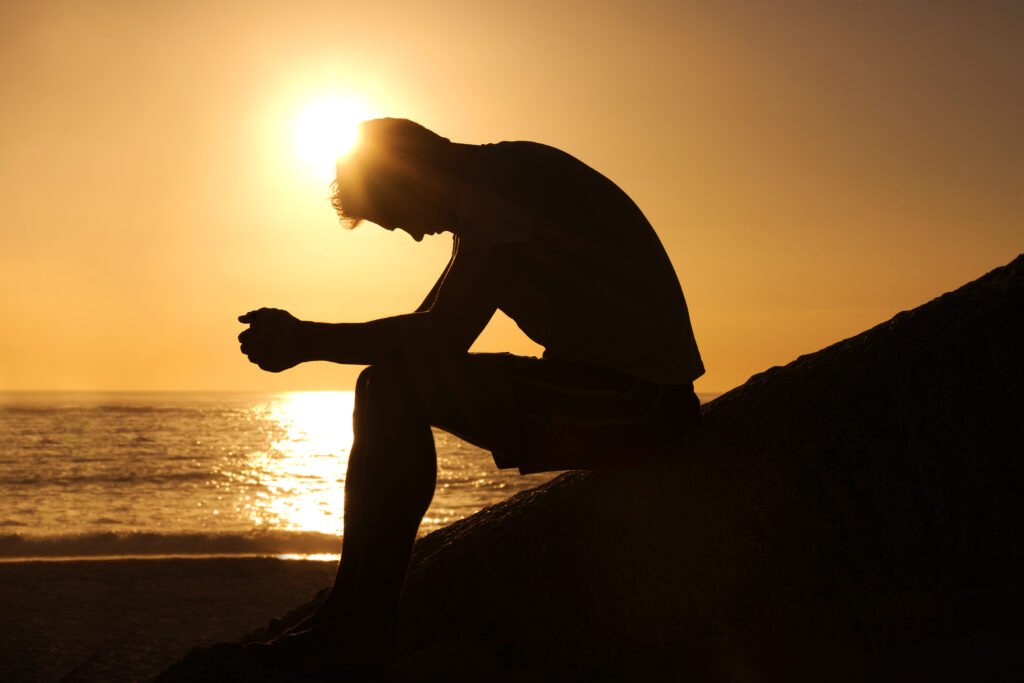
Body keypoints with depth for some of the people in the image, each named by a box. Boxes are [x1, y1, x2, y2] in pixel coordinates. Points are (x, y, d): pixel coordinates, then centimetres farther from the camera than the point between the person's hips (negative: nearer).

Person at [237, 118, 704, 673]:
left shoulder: (504, 183, -15)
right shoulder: (491, 193, 17)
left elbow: (446, 335, -24)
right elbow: (430, 330, 17)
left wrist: (309, 340, -17)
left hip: (633, 400, -11)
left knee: (396, 387, -19)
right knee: (389, 389, 12)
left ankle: (363, 628, -11)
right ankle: (351, 611, 12)